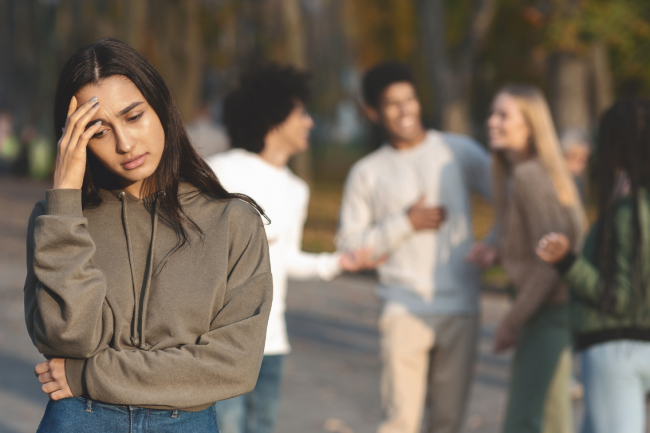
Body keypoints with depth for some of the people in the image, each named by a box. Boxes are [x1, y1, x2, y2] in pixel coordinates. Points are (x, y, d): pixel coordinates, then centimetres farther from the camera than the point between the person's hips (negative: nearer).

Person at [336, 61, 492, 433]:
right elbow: (349, 244, 3)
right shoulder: (367, 173, 7)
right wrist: (406, 224, -7)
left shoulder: (458, 151, 6)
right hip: (406, 309, -1)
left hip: (461, 308, 1)